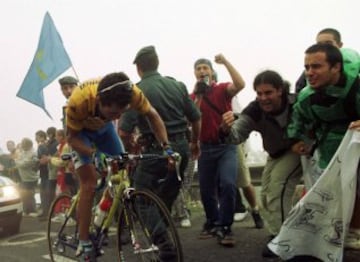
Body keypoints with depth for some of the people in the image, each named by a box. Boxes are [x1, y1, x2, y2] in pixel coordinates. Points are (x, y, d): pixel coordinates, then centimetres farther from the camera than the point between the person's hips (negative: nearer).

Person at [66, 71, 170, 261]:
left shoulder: (131, 93, -36)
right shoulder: (78, 101, -42)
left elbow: (152, 115, -16)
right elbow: (72, 138, -25)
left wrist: (165, 146, -28)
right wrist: (95, 154, -42)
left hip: (104, 126, 4)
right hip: (80, 130, -3)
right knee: (89, 184, -13)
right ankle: (84, 245, -4)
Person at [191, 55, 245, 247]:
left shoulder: (222, 89, -1)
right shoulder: (193, 97, 7)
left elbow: (240, 84, -22)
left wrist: (225, 62, -23)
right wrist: (198, 97, -13)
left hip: (226, 145, -3)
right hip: (205, 147, 3)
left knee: (227, 184, -21)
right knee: (206, 190, 10)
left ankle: (225, 228, -7)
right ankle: (212, 222, 33)